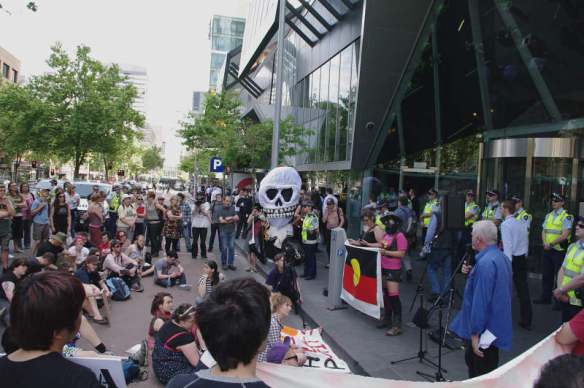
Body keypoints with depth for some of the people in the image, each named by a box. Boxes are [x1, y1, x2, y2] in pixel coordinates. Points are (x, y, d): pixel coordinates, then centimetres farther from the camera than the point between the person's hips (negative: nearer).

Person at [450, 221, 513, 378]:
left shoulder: (485, 263, -26)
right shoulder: (502, 257, 7)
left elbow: (480, 301, -28)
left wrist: (475, 333, -22)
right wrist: (471, 273, 6)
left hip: (486, 330, -10)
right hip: (497, 326, 10)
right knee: (472, 360, 25)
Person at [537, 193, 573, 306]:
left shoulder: (566, 217, -10)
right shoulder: (548, 215, 12)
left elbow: (564, 235, -17)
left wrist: (551, 244, -16)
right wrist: (545, 243, -3)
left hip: (559, 250, -7)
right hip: (547, 250, 7)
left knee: (559, 275, 0)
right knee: (546, 275, 13)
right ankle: (546, 298, 23)